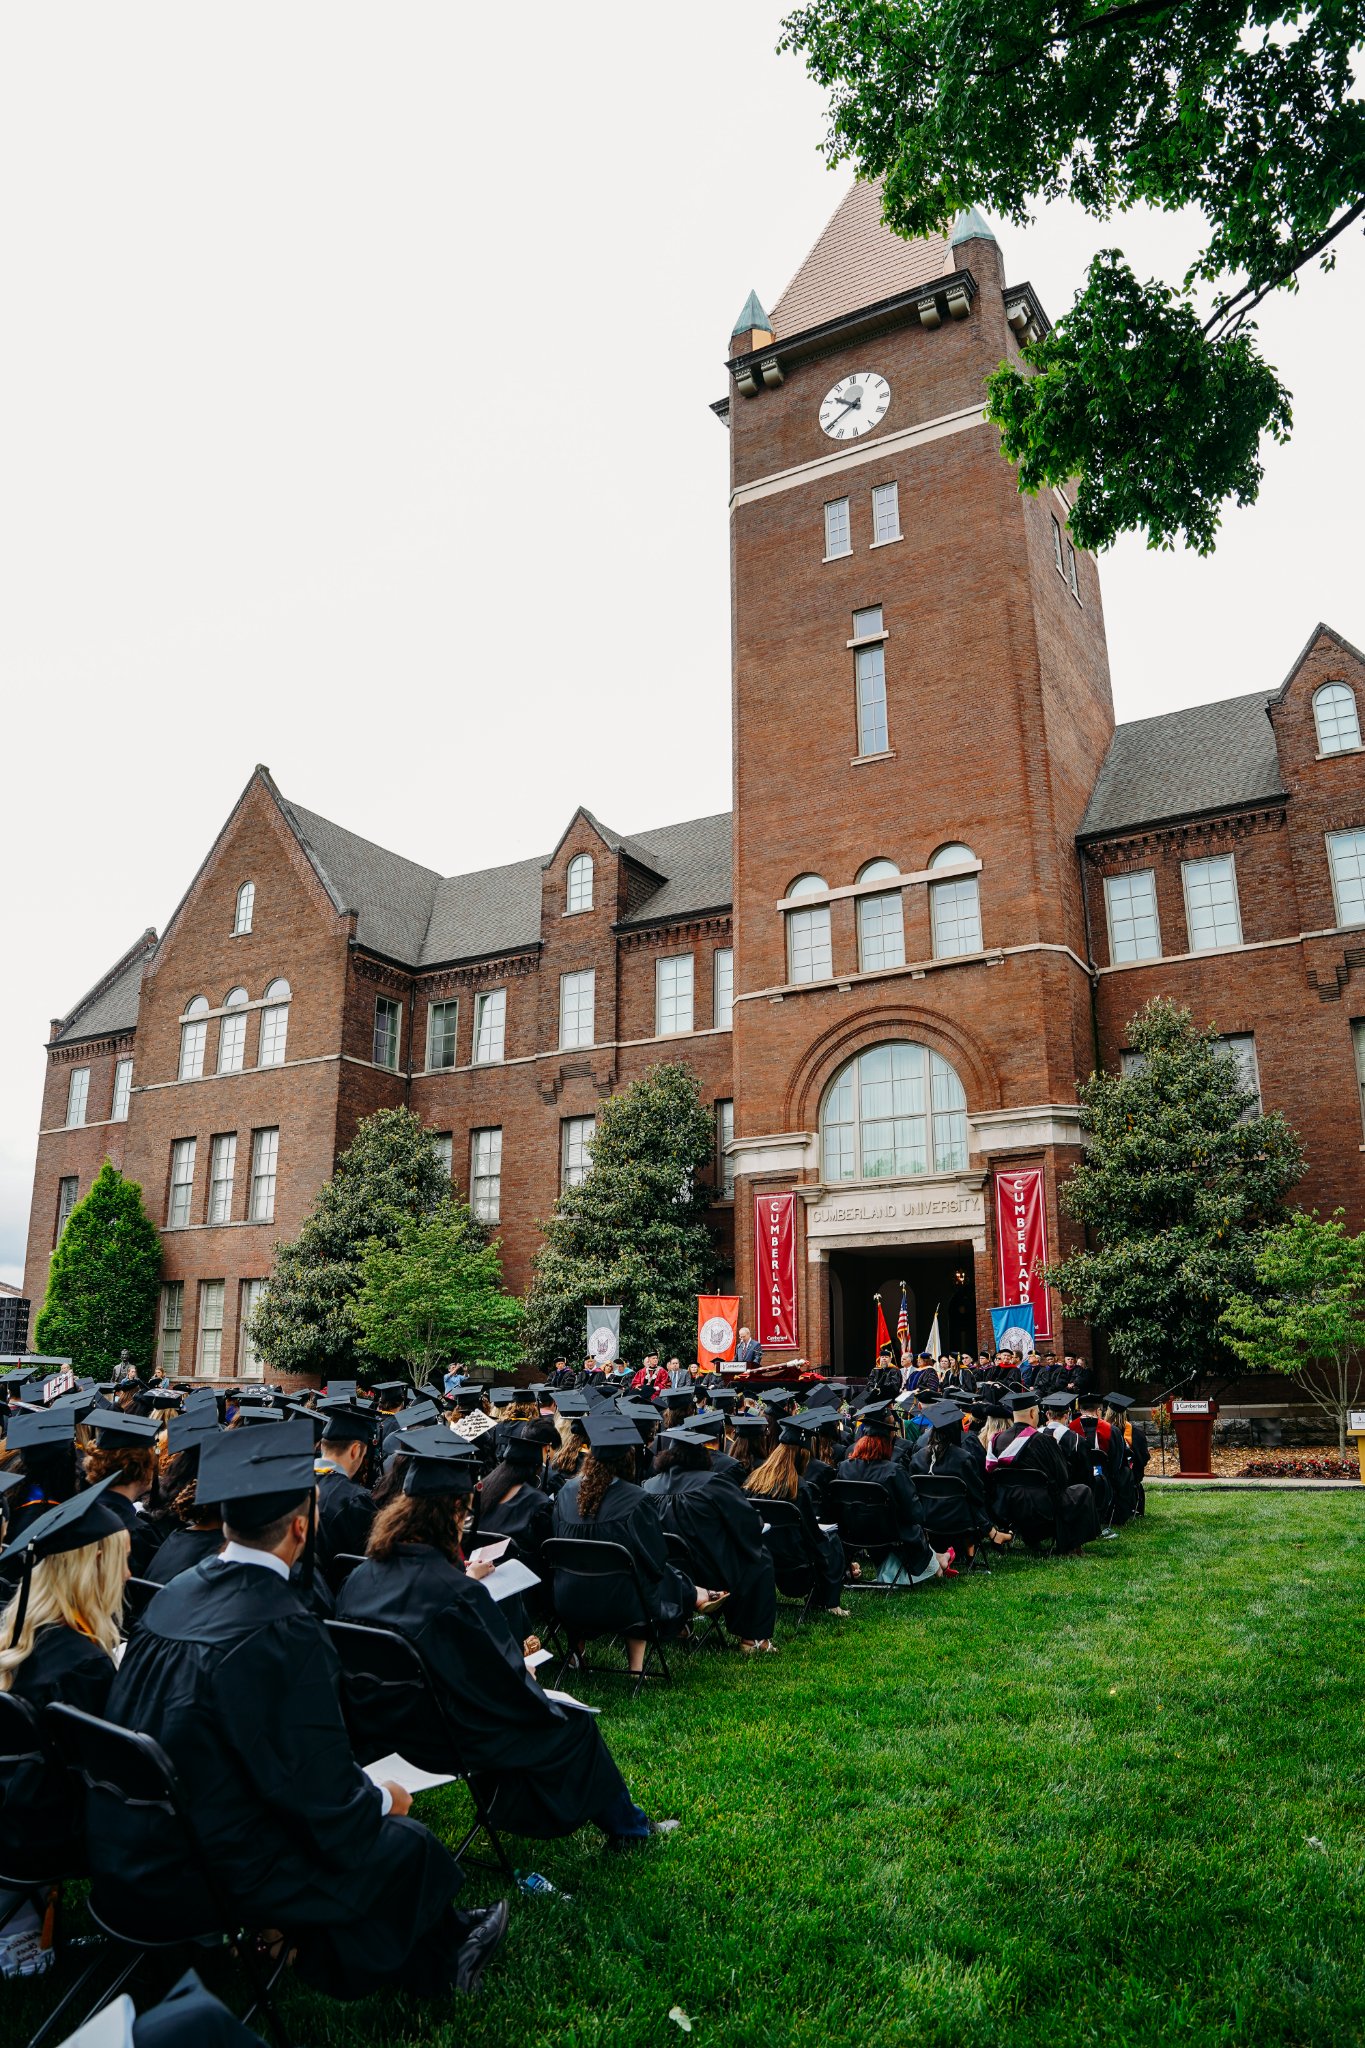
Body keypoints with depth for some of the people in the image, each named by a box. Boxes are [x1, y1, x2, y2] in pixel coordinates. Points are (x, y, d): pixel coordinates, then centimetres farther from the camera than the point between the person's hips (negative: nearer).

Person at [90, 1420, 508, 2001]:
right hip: (208, 1876, -8)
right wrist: (383, 1799, 1)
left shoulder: (172, 1596, -4)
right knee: (405, 1843, 10)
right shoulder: (287, 1633, -28)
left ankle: (447, 1943, 34)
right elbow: (324, 1794, -22)